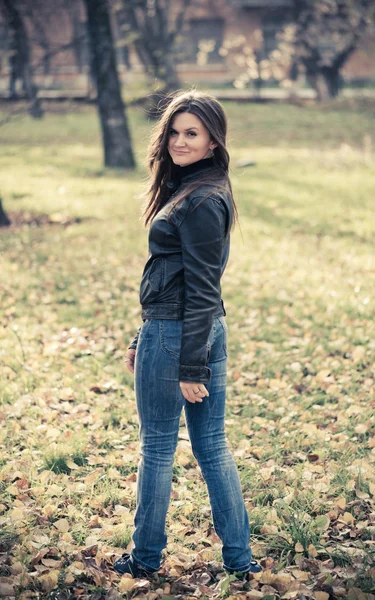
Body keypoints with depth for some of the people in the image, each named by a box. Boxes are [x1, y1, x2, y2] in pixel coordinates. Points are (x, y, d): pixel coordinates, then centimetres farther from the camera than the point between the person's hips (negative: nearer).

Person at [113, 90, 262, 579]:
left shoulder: (201, 202, -17)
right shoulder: (190, 190, 14)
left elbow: (201, 289, -19)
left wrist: (190, 367, -18)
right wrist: (143, 340, 21)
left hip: (176, 335, -9)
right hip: (209, 331, 9)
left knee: (157, 449, 5)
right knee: (212, 446, 13)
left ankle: (146, 558, 20)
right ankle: (239, 557, 18)